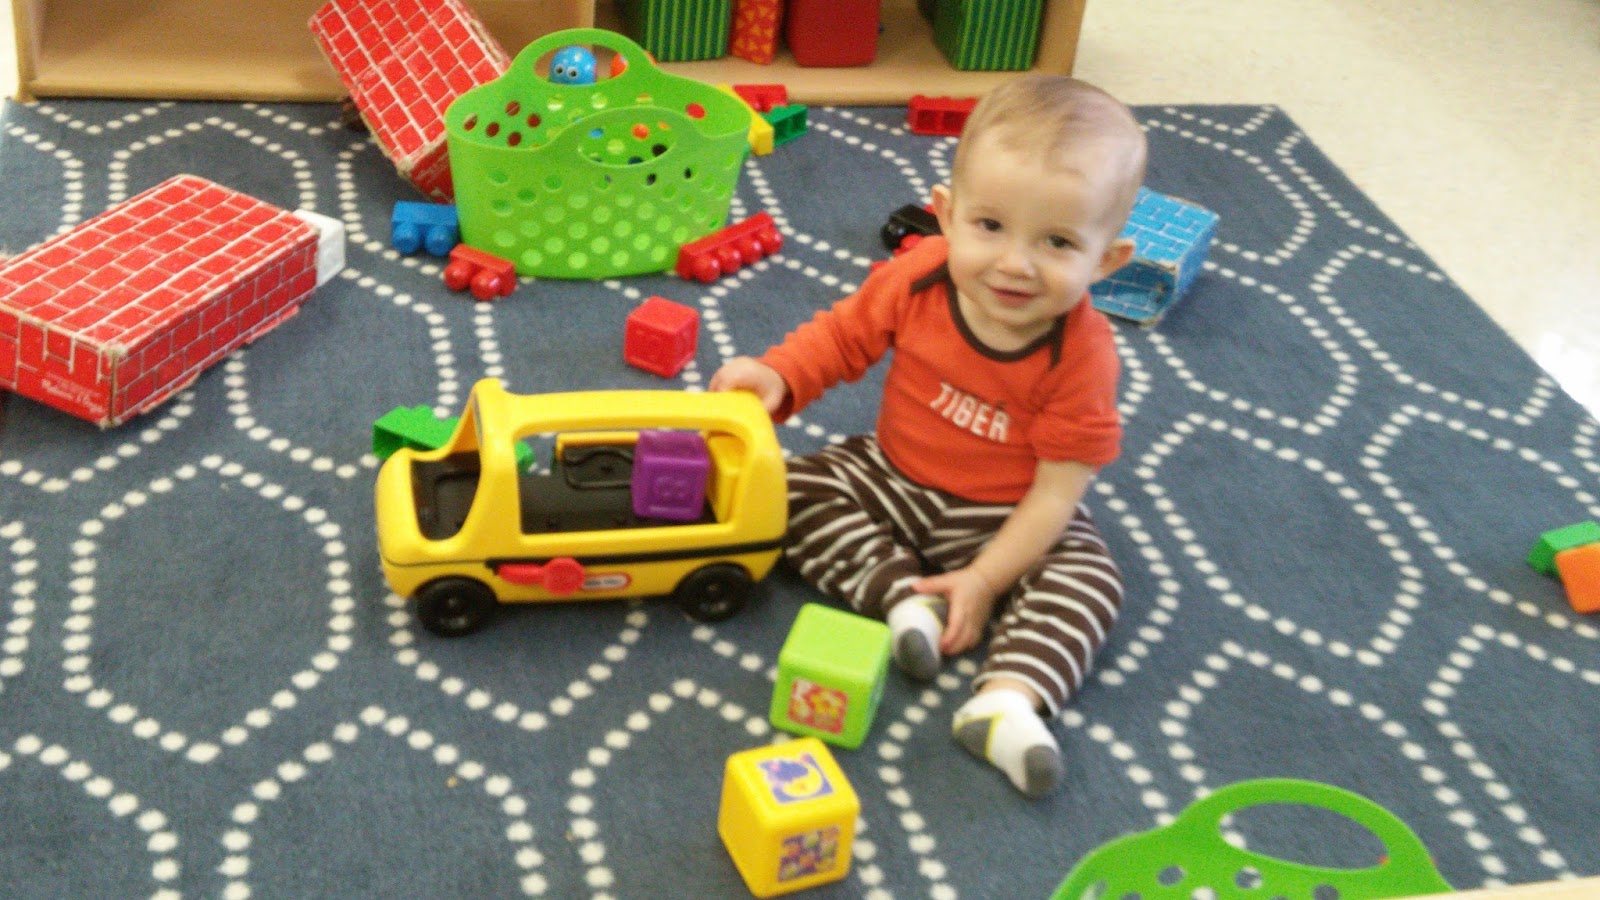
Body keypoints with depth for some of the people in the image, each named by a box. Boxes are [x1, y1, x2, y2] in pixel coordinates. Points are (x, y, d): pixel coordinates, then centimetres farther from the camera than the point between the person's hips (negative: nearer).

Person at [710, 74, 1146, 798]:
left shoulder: (1082, 356, -26)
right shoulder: (917, 282, -20)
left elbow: (1058, 489, -22)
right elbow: (842, 335, -1)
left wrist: (985, 580, -24)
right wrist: (777, 375, -20)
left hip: (1004, 521, -3)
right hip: (891, 480, 3)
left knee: (1088, 578, -24)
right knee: (797, 488, -14)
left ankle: (1007, 699, -35)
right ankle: (904, 595, -22)